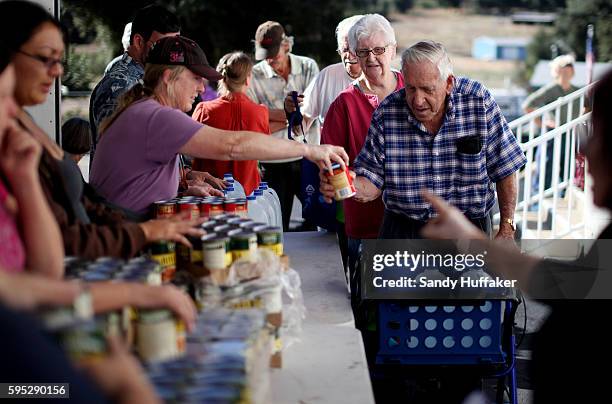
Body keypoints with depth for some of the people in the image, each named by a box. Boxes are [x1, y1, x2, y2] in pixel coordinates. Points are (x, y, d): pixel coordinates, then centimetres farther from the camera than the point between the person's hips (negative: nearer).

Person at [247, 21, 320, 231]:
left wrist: (267, 113, -11)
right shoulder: (254, 77, -2)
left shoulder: (308, 67, 2)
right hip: (274, 162, -1)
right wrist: (293, 117, -14)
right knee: (278, 227, 5)